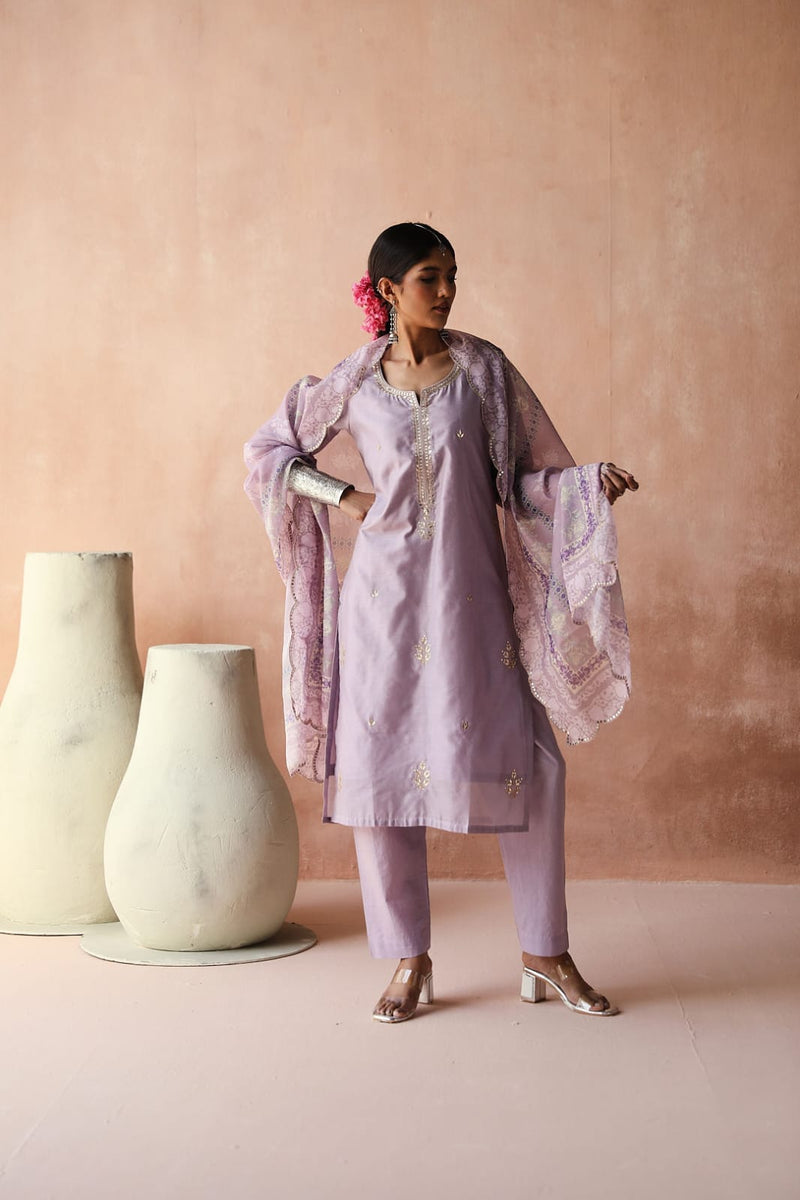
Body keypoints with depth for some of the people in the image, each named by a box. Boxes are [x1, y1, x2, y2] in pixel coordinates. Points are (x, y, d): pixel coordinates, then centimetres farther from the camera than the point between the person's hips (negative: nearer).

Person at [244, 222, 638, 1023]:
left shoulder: (482, 369, 3)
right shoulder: (352, 384, 3)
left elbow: (534, 472, 5)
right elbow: (270, 451, 14)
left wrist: (594, 482, -14)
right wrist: (342, 495, 1)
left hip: (472, 593, 0)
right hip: (385, 596, 0)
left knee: (526, 766, -5)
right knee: (383, 766, 0)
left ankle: (545, 955, 9)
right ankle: (409, 959, 13)